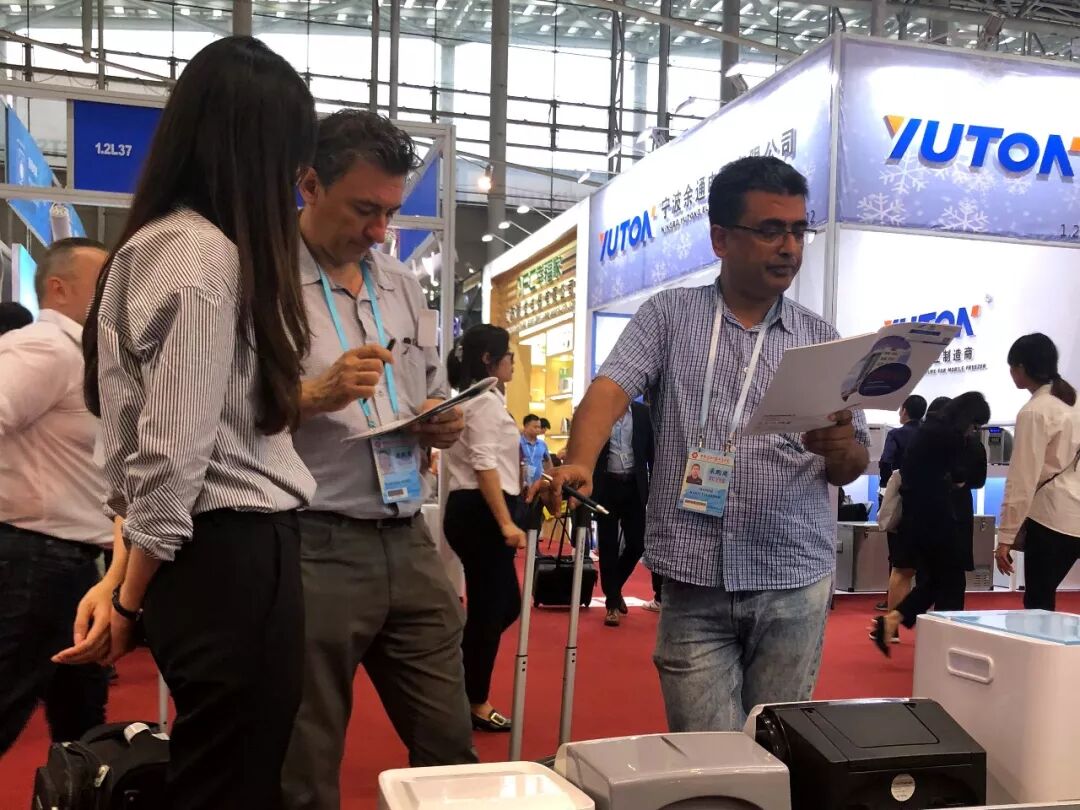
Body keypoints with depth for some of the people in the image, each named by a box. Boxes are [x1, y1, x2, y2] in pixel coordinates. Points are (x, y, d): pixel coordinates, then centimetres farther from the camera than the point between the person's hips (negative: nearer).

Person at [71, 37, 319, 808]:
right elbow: (172, 457, -19)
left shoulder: (163, 244, 14)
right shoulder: (207, 259, -17)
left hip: (226, 552, 10)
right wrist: (131, 599, -7)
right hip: (232, 556, -10)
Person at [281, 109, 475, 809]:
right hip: (311, 548, -6)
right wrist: (317, 396, -22)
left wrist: (443, 424, 1)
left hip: (410, 543, 6)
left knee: (451, 748, 13)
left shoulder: (402, 284, 15)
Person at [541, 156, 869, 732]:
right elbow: (609, 391, -9)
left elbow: (852, 470, 10)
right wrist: (579, 463, -29)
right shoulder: (669, 316, 5)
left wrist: (841, 449, -14)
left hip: (794, 584, 2)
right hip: (694, 584, -1)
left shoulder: (820, 338, 9)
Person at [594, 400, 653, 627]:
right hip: (606, 486, -2)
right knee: (608, 547, 2)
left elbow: (651, 449, 8)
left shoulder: (642, 412, 5)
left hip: (634, 485, 2)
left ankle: (615, 588, 28)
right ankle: (612, 603, 11)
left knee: (636, 544, 2)